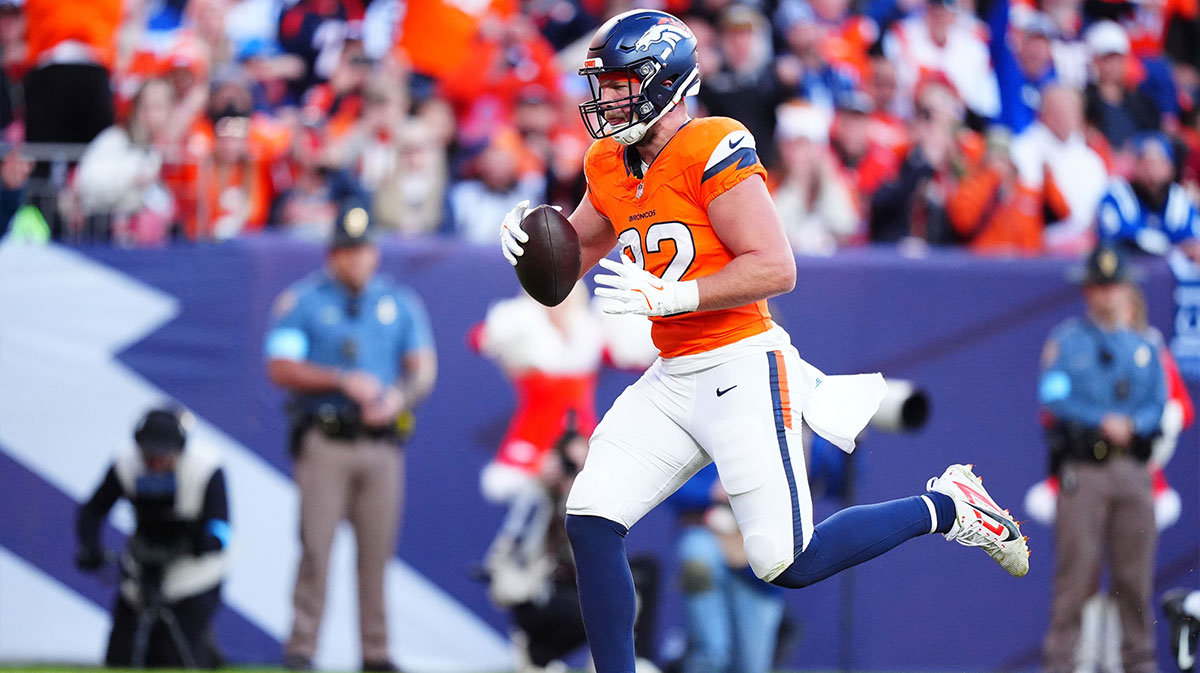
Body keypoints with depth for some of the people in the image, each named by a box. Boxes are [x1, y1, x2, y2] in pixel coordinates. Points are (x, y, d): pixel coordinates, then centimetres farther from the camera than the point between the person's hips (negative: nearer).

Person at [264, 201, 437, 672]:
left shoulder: (401, 303, 15)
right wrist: (342, 380, -15)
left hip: (382, 443, 3)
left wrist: (400, 395, -8)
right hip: (323, 441, -3)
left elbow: (424, 369, 14)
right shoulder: (302, 301, 5)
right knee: (316, 545, -9)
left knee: (378, 550, 1)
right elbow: (281, 368, -4)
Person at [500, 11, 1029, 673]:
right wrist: (528, 232, 3)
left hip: (741, 368, -8)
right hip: (670, 378, 8)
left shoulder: (713, 150, -15)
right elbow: (573, 252, 26)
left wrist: (664, 296, -24)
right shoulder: (610, 167, 10)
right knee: (590, 522, -5)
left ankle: (945, 507, 11)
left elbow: (775, 269, -20)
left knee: (788, 563, -9)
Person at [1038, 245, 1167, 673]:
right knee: (1076, 573, -9)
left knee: (1137, 573, 2)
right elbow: (1053, 397, -5)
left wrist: (1132, 424, -13)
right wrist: (1103, 423, -14)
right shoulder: (1065, 341, 8)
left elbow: (1159, 404, 9)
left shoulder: (1144, 348, 19)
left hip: (1133, 471, 4)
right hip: (1083, 471, -4)